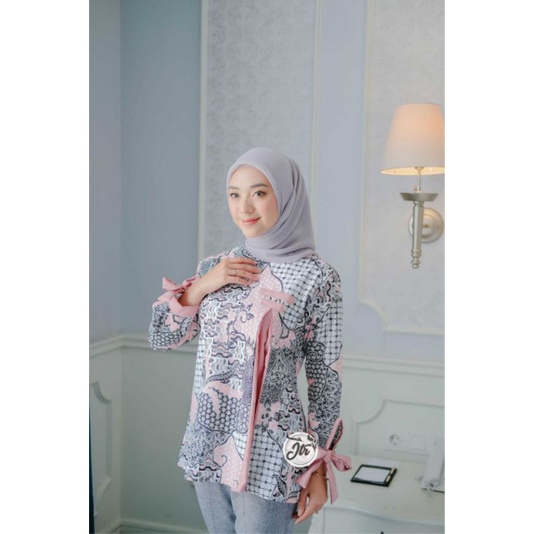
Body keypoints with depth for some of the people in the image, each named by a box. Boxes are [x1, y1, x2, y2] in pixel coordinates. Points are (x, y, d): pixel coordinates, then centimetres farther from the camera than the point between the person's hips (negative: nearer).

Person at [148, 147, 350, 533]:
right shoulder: (214, 267, 5)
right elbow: (162, 338, 6)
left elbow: (325, 377, -7)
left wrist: (319, 466, -5)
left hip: (268, 457, -5)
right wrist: (200, 286, -9)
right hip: (207, 445, 5)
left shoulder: (316, 277, -10)